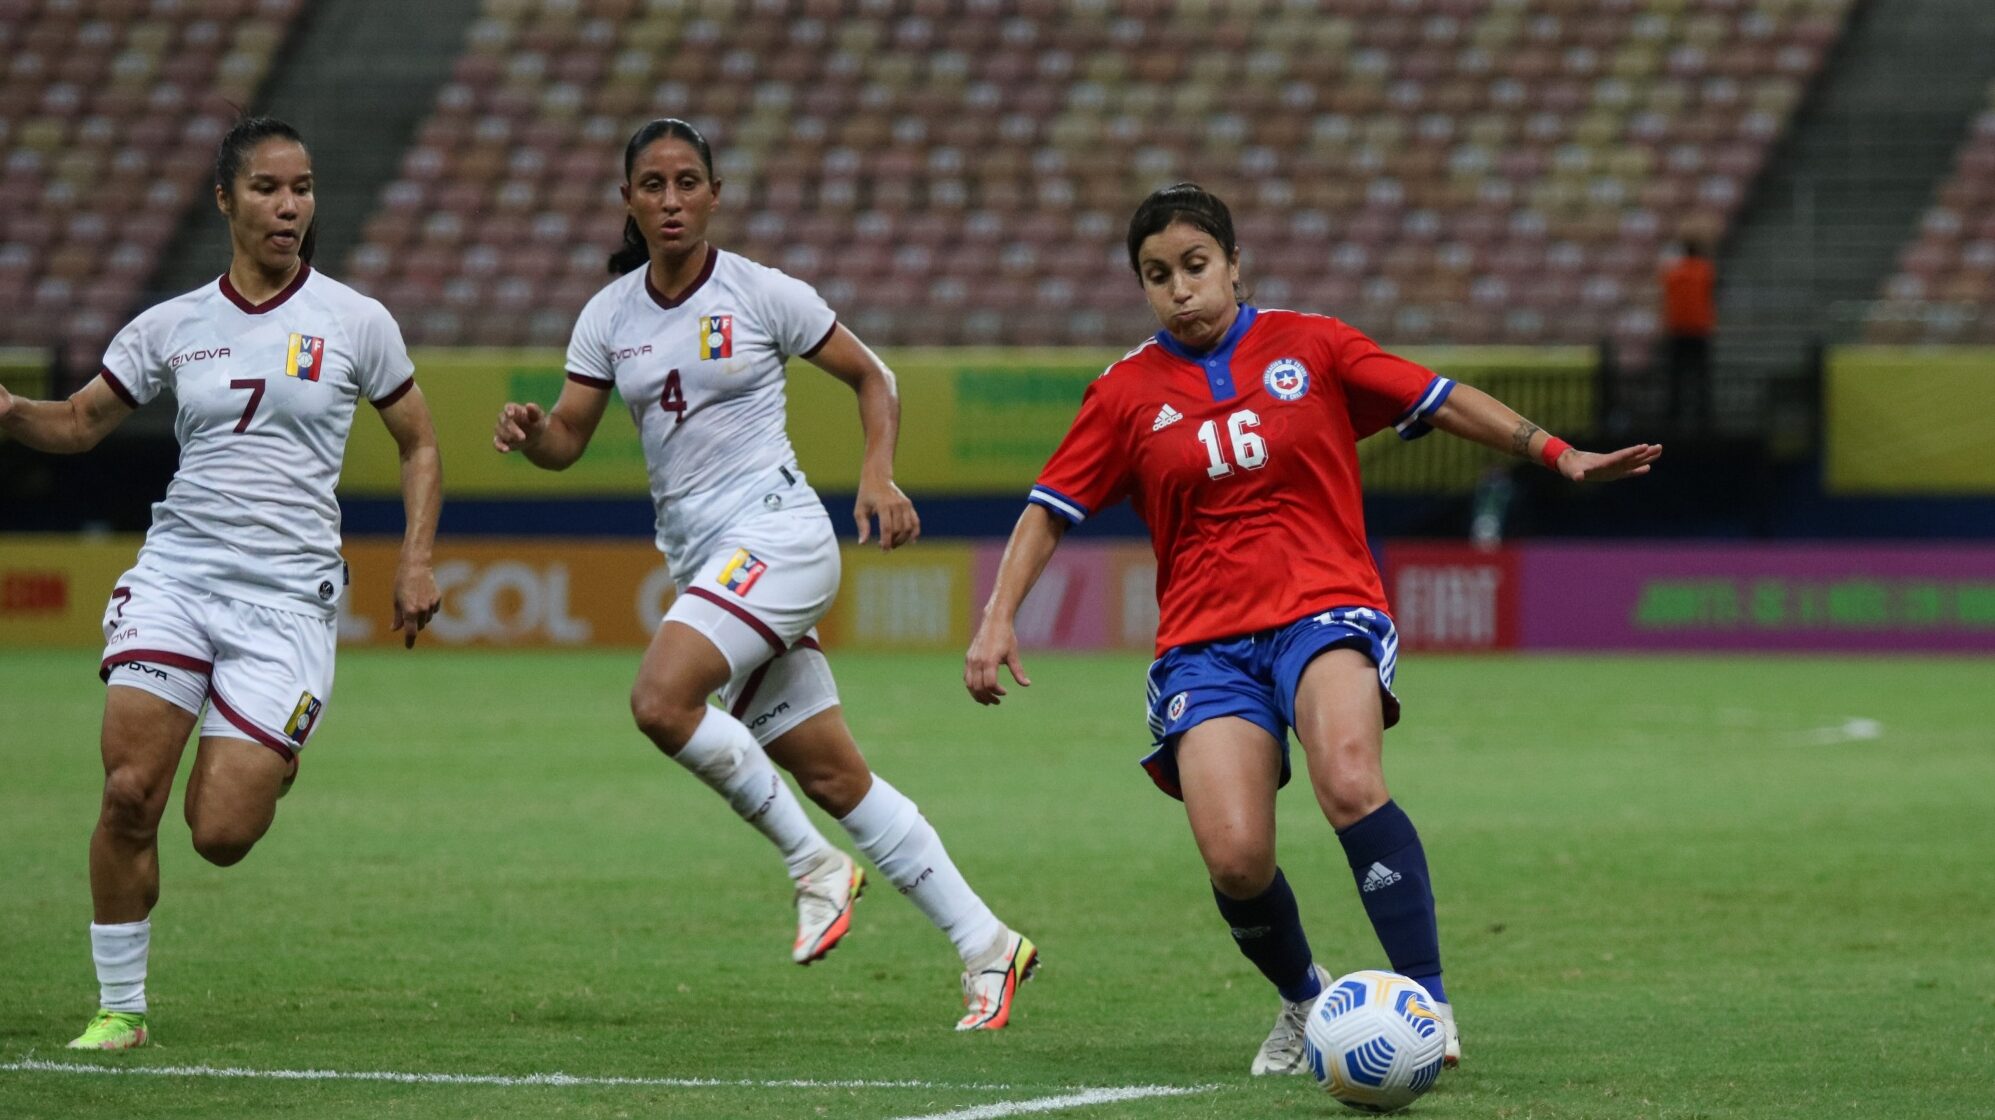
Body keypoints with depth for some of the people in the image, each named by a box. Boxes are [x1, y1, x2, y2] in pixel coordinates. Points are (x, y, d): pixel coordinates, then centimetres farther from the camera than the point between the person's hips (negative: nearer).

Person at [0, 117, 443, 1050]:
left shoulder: (355, 322, 3)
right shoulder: (172, 328, 7)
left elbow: (419, 447, 12)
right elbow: (79, 424, 15)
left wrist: (416, 561, -1)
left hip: (287, 597, -2)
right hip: (175, 576, 2)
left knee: (221, 835, -10)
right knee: (129, 791, -15)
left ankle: (271, 766, 27)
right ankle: (119, 1008, 0)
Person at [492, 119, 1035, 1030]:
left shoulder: (762, 295, -5)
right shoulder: (609, 315, 8)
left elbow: (870, 377, 4)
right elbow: (566, 440, 8)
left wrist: (878, 475, -11)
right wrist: (528, 433, -15)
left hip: (775, 534, -6)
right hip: (701, 561, 6)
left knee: (660, 699, -25)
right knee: (833, 777, 4)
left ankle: (814, 865, -9)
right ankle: (986, 946, 11)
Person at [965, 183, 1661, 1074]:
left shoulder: (1309, 346, 6)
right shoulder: (1127, 394, 8)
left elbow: (1439, 401, 11)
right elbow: (1050, 510, 10)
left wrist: (1557, 453, 8)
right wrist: (998, 619, -2)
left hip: (1324, 608, -1)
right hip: (1205, 645, 1)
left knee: (1349, 783, -33)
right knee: (1235, 859, -18)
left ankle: (1427, 999, -26)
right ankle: (1302, 1002, 12)